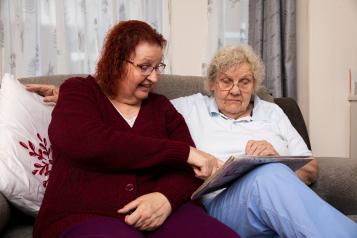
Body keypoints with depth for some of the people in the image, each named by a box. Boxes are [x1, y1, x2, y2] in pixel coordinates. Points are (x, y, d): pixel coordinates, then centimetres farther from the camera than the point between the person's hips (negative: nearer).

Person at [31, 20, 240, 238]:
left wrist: (167, 197, -18)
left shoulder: (161, 106, 19)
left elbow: (187, 168, 7)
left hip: (164, 213, 3)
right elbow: (89, 145, -14)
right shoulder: (78, 93, 8)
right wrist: (182, 152, -13)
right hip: (88, 216, -2)